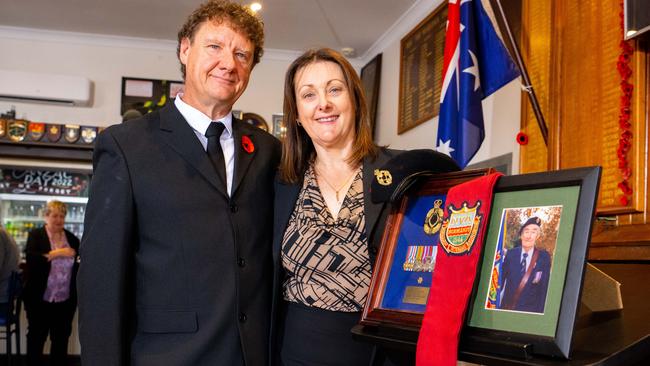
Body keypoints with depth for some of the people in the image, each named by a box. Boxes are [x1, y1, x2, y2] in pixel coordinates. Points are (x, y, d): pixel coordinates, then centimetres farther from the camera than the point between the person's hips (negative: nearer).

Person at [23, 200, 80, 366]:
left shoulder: (72, 239, 7)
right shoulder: (35, 235, -1)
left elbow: (79, 263, 14)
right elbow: (30, 258, -18)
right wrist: (56, 253, -21)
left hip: (65, 301, 3)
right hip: (40, 300, -2)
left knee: (61, 340, 11)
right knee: (36, 339, 9)